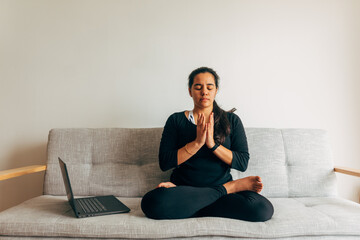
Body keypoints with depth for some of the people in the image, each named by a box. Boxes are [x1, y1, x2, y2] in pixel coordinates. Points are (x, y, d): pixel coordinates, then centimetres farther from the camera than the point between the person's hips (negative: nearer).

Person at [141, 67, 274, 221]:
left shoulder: (231, 120, 8)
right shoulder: (176, 120, 6)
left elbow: (242, 163, -1)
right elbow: (164, 163, -5)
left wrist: (212, 144, -15)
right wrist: (197, 142, -15)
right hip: (184, 189, 0)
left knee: (263, 208, -29)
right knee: (153, 201, -34)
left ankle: (191, 209, -13)